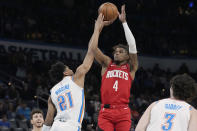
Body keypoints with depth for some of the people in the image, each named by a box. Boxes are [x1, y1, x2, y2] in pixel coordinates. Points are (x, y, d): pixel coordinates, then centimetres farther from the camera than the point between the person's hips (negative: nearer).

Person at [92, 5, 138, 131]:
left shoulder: (130, 68, 10)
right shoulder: (107, 64, 17)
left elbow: (132, 45, -1)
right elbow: (94, 47, 6)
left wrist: (124, 22, -2)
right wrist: (99, 27, 2)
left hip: (123, 112, -1)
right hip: (105, 111, 1)